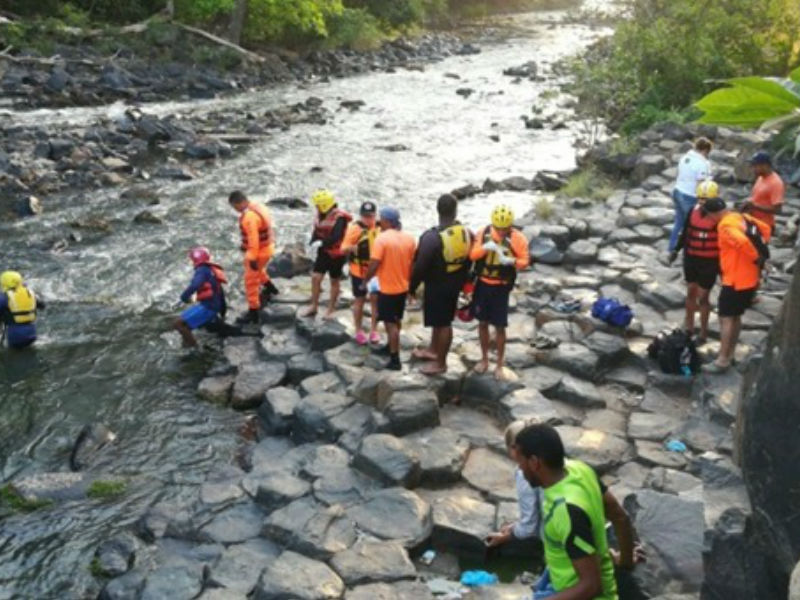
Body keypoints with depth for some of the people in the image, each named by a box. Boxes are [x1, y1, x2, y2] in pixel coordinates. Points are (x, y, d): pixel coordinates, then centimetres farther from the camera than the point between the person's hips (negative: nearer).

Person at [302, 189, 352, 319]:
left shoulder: (339, 218, -22)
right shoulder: (320, 215, 2)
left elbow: (336, 237, -32)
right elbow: (316, 232, 4)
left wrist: (321, 243, -38)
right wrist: (314, 242, -14)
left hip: (336, 255, -6)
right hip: (323, 252, 6)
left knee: (334, 282, 9)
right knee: (315, 277, 3)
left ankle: (331, 309, 22)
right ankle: (314, 306, 16)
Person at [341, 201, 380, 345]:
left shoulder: (379, 227, -4)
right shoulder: (354, 228, -15)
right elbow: (344, 248, -16)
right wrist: (351, 248, -35)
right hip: (359, 271, -3)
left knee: (375, 299, 7)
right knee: (359, 300, 9)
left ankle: (374, 330, 20)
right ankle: (358, 331, 23)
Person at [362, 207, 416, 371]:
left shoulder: (382, 238, -19)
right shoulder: (409, 238, 0)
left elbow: (374, 265, -21)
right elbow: (413, 263, 6)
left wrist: (365, 281, -7)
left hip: (387, 288, -7)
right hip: (403, 286, 7)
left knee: (390, 323, 0)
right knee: (396, 320, 22)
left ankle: (395, 360, 2)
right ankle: (391, 347, 39)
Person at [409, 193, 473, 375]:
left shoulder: (431, 237, -27)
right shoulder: (466, 233, -7)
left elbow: (420, 266, -20)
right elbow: (469, 261, 6)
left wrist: (412, 287, -6)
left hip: (436, 286, -6)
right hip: (455, 284, 6)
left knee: (442, 323, 7)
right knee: (441, 319, 24)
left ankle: (441, 363, 23)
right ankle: (433, 350, 44)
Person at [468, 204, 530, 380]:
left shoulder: (518, 238, -11)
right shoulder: (483, 232, -5)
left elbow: (525, 261, -9)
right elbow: (472, 255, -7)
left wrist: (511, 261, -30)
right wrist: (485, 247, -27)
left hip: (501, 287, -2)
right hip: (482, 284, 3)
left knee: (500, 327, 2)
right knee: (482, 323, 12)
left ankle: (500, 364, 18)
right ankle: (484, 359, 30)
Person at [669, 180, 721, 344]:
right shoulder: (693, 212, -2)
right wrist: (676, 250, 12)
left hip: (709, 263, -5)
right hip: (691, 259, 5)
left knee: (703, 297, 3)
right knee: (691, 292, 17)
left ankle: (703, 331, 19)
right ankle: (689, 325, 34)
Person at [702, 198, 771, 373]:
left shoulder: (725, 225, -20)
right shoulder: (743, 217, 9)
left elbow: (742, 242, -35)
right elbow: (766, 228, 18)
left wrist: (756, 257, -20)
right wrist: (761, 249, 10)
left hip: (736, 280, -10)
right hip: (750, 278, 10)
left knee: (726, 318, -4)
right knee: (736, 317, 18)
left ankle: (722, 361, -2)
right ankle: (729, 355, 27)